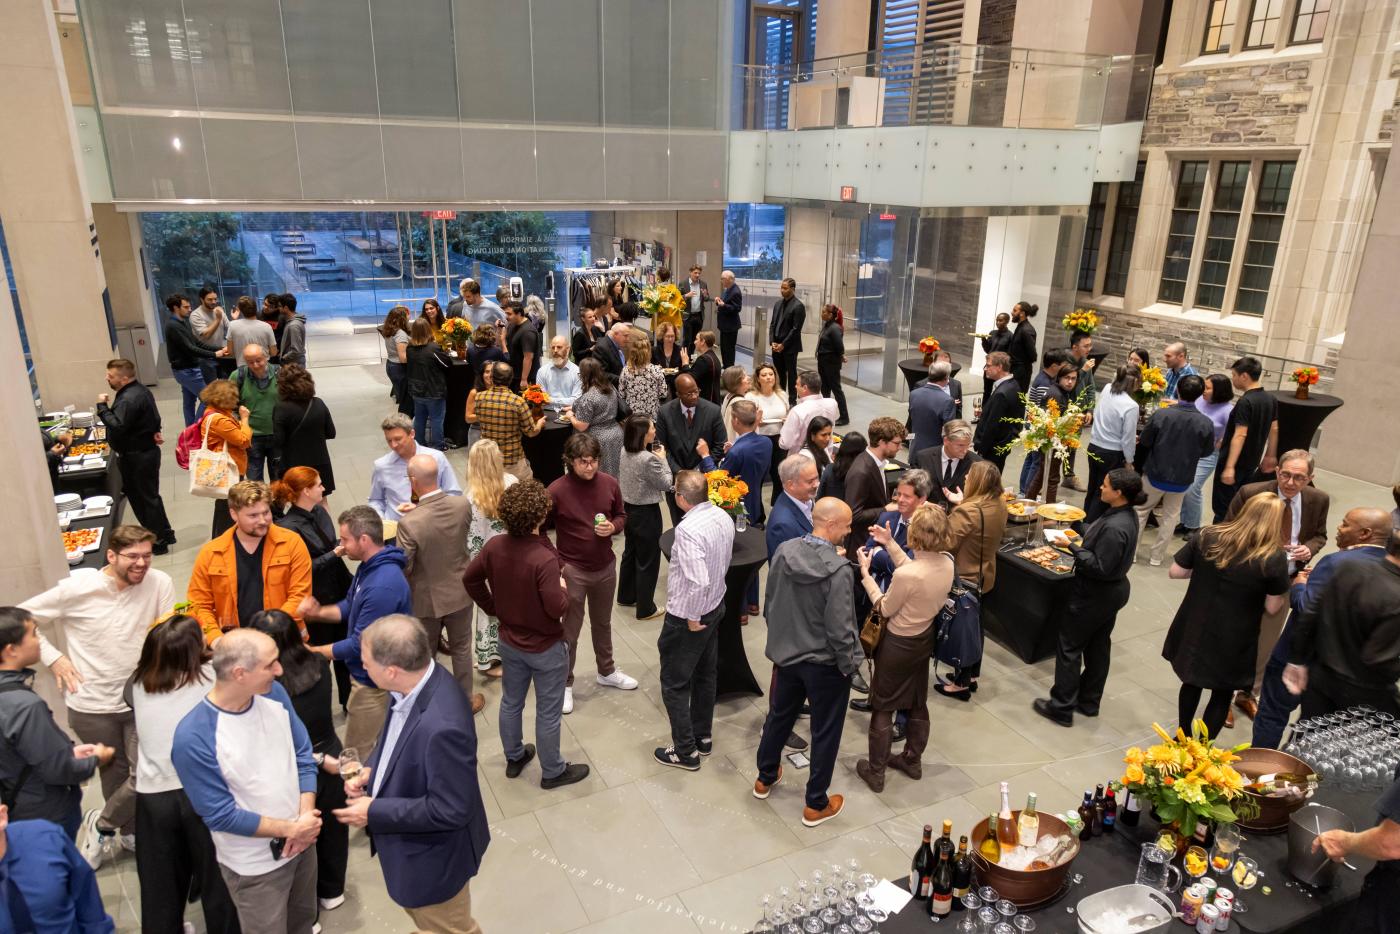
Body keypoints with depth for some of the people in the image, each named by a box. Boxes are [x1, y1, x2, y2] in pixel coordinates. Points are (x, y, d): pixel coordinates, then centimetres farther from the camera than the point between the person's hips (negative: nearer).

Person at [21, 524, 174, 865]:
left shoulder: (159, 584, -13)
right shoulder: (76, 587, -13)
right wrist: (52, 657, -9)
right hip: (92, 705, 0)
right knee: (116, 772, 16)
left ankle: (101, 823, 30)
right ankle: (131, 831, 42)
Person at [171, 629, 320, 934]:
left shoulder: (274, 693, -12)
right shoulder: (193, 738, -29)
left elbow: (303, 755, -3)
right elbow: (220, 815, -22)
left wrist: (306, 817, -15)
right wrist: (290, 829, -19)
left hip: (302, 843, 6)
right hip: (255, 866, -5)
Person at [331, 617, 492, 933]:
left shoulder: (442, 726, -41)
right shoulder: (417, 682, -14)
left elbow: (450, 810, -31)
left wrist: (375, 812, -23)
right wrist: (371, 769, -8)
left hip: (432, 857, -8)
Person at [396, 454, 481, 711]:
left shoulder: (410, 523, -32)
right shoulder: (463, 504, -20)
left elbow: (402, 568, -21)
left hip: (427, 599, -3)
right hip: (460, 592, 3)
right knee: (461, 648, 23)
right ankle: (466, 700, 40)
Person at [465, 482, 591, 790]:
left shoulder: (495, 546, -12)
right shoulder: (544, 559, -33)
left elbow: (470, 578, 2)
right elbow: (556, 608, -30)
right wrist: (563, 588, -10)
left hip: (509, 641, 6)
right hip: (546, 648, -6)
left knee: (511, 702, 25)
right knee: (548, 713, 13)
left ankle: (514, 758, 45)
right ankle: (552, 772, 31)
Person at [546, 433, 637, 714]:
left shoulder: (609, 483, -7)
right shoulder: (556, 491, -18)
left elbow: (621, 516, 8)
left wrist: (613, 527, -15)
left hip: (605, 567, 4)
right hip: (572, 570, -4)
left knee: (603, 623, 23)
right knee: (570, 630, 8)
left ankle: (607, 672, 43)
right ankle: (564, 684, 26)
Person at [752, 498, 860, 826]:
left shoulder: (783, 552, -10)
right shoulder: (838, 570, -28)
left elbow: (770, 603, 3)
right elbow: (839, 629, -24)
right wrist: (849, 665, -7)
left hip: (786, 654, 6)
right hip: (825, 663, -6)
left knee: (779, 715, 25)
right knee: (825, 732, 12)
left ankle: (765, 778, 45)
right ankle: (816, 805, 26)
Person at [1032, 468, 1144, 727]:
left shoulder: (1114, 527, -30)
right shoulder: (1127, 516, 0)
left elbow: (1100, 567, -27)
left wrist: (1073, 547, -23)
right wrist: (1081, 539, 2)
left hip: (1095, 595, -10)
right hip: (1113, 590, 10)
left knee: (1069, 647, 4)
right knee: (1098, 646, 20)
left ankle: (1062, 708, 13)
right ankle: (1089, 702, 34)